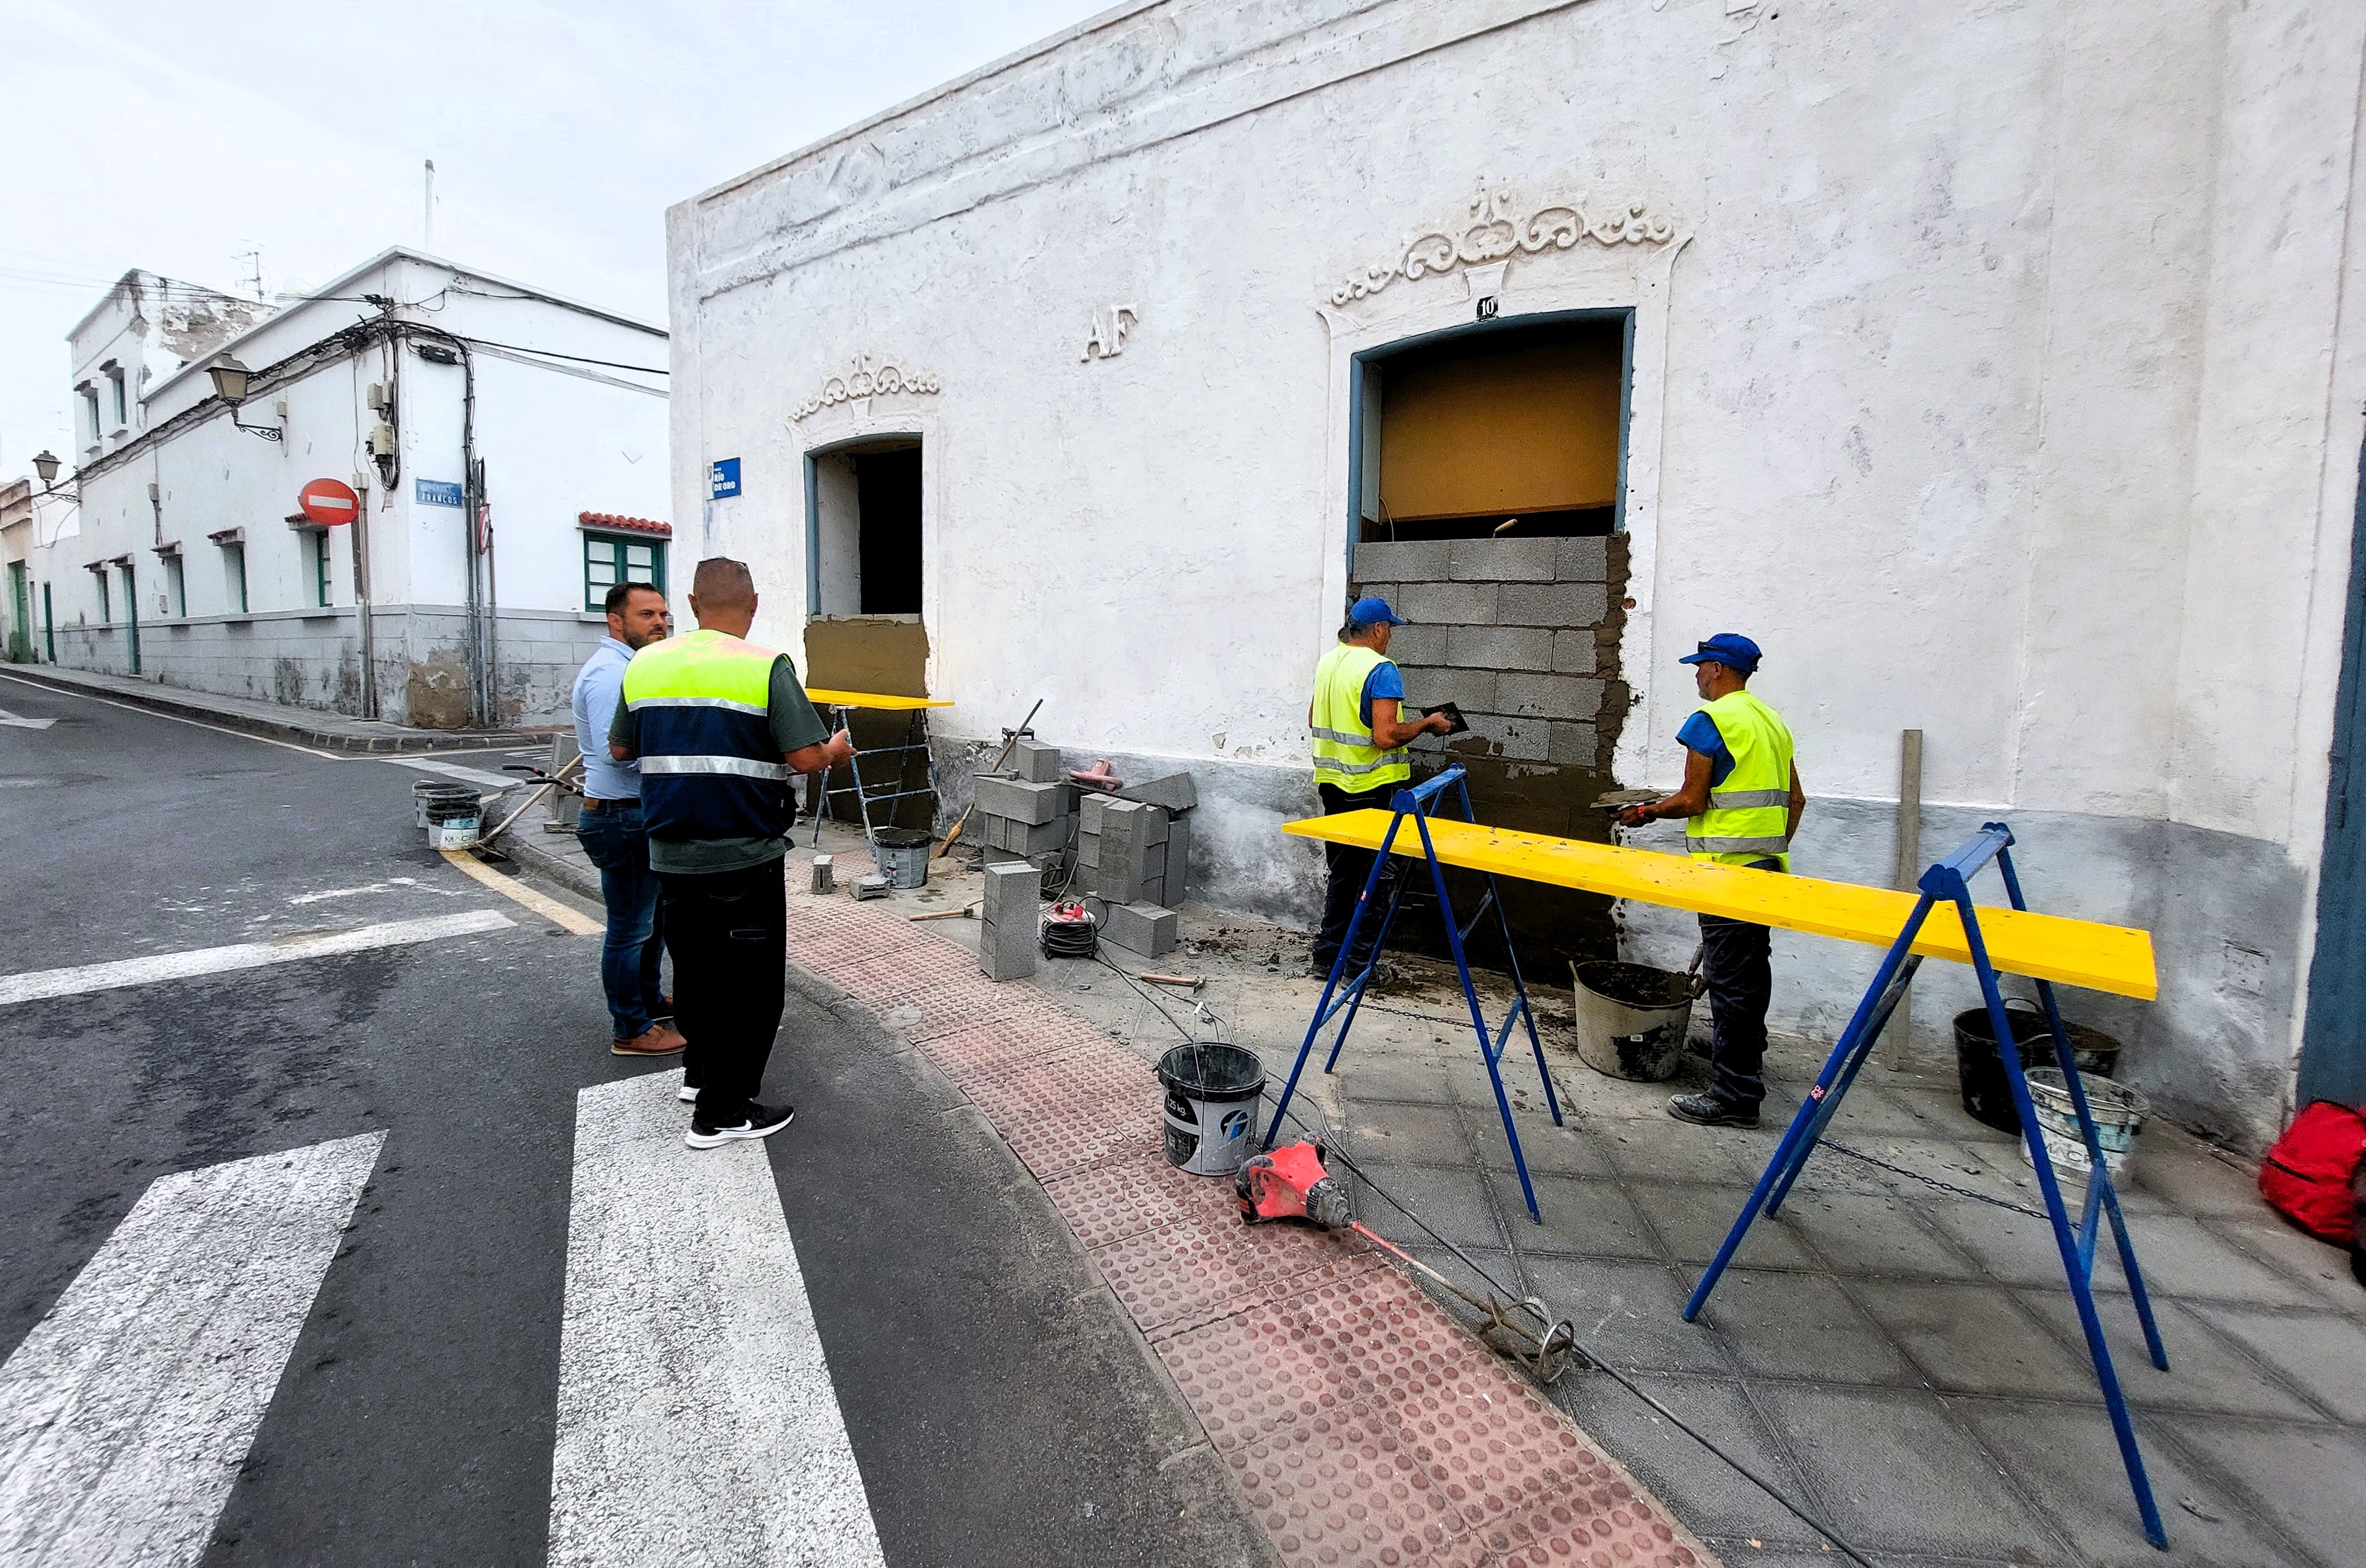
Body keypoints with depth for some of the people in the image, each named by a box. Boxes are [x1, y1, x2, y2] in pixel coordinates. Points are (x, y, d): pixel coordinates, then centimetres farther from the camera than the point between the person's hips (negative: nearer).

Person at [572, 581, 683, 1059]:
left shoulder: (630, 666, 15)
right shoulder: (609, 671, -19)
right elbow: (617, 751, -28)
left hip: (645, 814, 11)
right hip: (623, 817, -11)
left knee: (654, 917, 23)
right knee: (630, 928, 0)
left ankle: (650, 1000, 39)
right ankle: (632, 1031, 12)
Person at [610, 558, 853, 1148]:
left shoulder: (644, 664, 4)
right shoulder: (766, 667, -13)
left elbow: (620, 748, 15)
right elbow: (805, 757, -18)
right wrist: (837, 750, 3)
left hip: (670, 853, 6)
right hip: (743, 857, -6)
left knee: (692, 966, 23)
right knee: (747, 981, 6)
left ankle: (699, 1070, 40)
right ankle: (722, 1111, 14)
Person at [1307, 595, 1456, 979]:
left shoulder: (1327, 663, 8)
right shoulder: (1381, 669, -16)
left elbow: (1314, 720, 19)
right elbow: (1386, 737, -24)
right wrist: (1427, 723, -10)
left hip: (1333, 785, 8)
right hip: (1372, 789, -8)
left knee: (1341, 872, 17)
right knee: (1378, 876, 4)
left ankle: (1326, 955, 22)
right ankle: (1360, 963, 9)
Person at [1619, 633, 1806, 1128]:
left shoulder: (1710, 719, -11)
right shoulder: (1773, 721, 16)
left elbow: (1693, 800, -14)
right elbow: (1795, 799, 18)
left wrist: (1647, 813, 2)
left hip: (1726, 866, -9)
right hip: (1768, 865, 9)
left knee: (1730, 978, -7)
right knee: (1752, 971, 20)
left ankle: (1734, 1096, -3)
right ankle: (1748, 1063, 36)